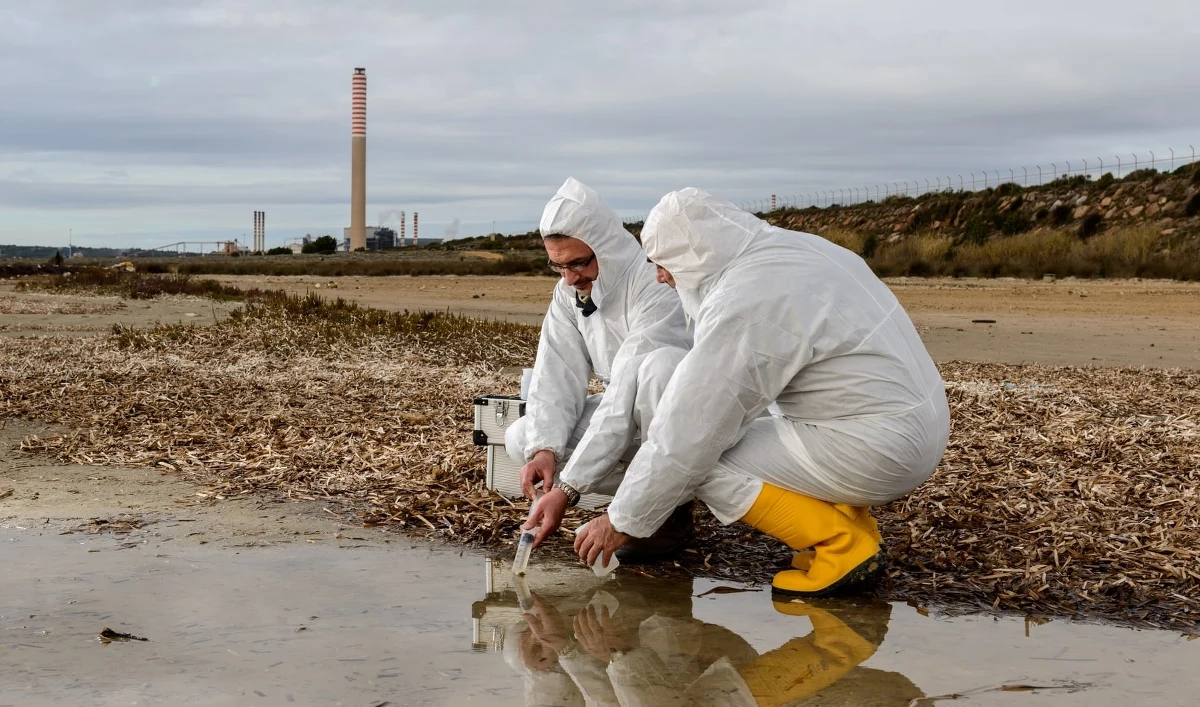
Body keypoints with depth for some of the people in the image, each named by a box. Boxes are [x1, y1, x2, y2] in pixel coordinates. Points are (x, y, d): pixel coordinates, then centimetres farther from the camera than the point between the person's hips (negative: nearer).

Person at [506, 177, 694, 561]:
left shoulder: (658, 287, -29)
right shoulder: (569, 292, -4)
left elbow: (625, 398, -34)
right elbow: (556, 380, -7)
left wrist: (568, 488, -37)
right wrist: (544, 450, -27)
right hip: (631, 421, 7)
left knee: (658, 365, -38)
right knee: (521, 440, -11)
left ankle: (672, 506, -18)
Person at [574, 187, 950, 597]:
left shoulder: (740, 306, -19)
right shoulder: (795, 246, 9)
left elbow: (684, 437, -16)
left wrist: (624, 521, -4)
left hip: (875, 450, -9)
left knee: (703, 460, -8)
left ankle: (843, 547, -5)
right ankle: (850, 520, 14)